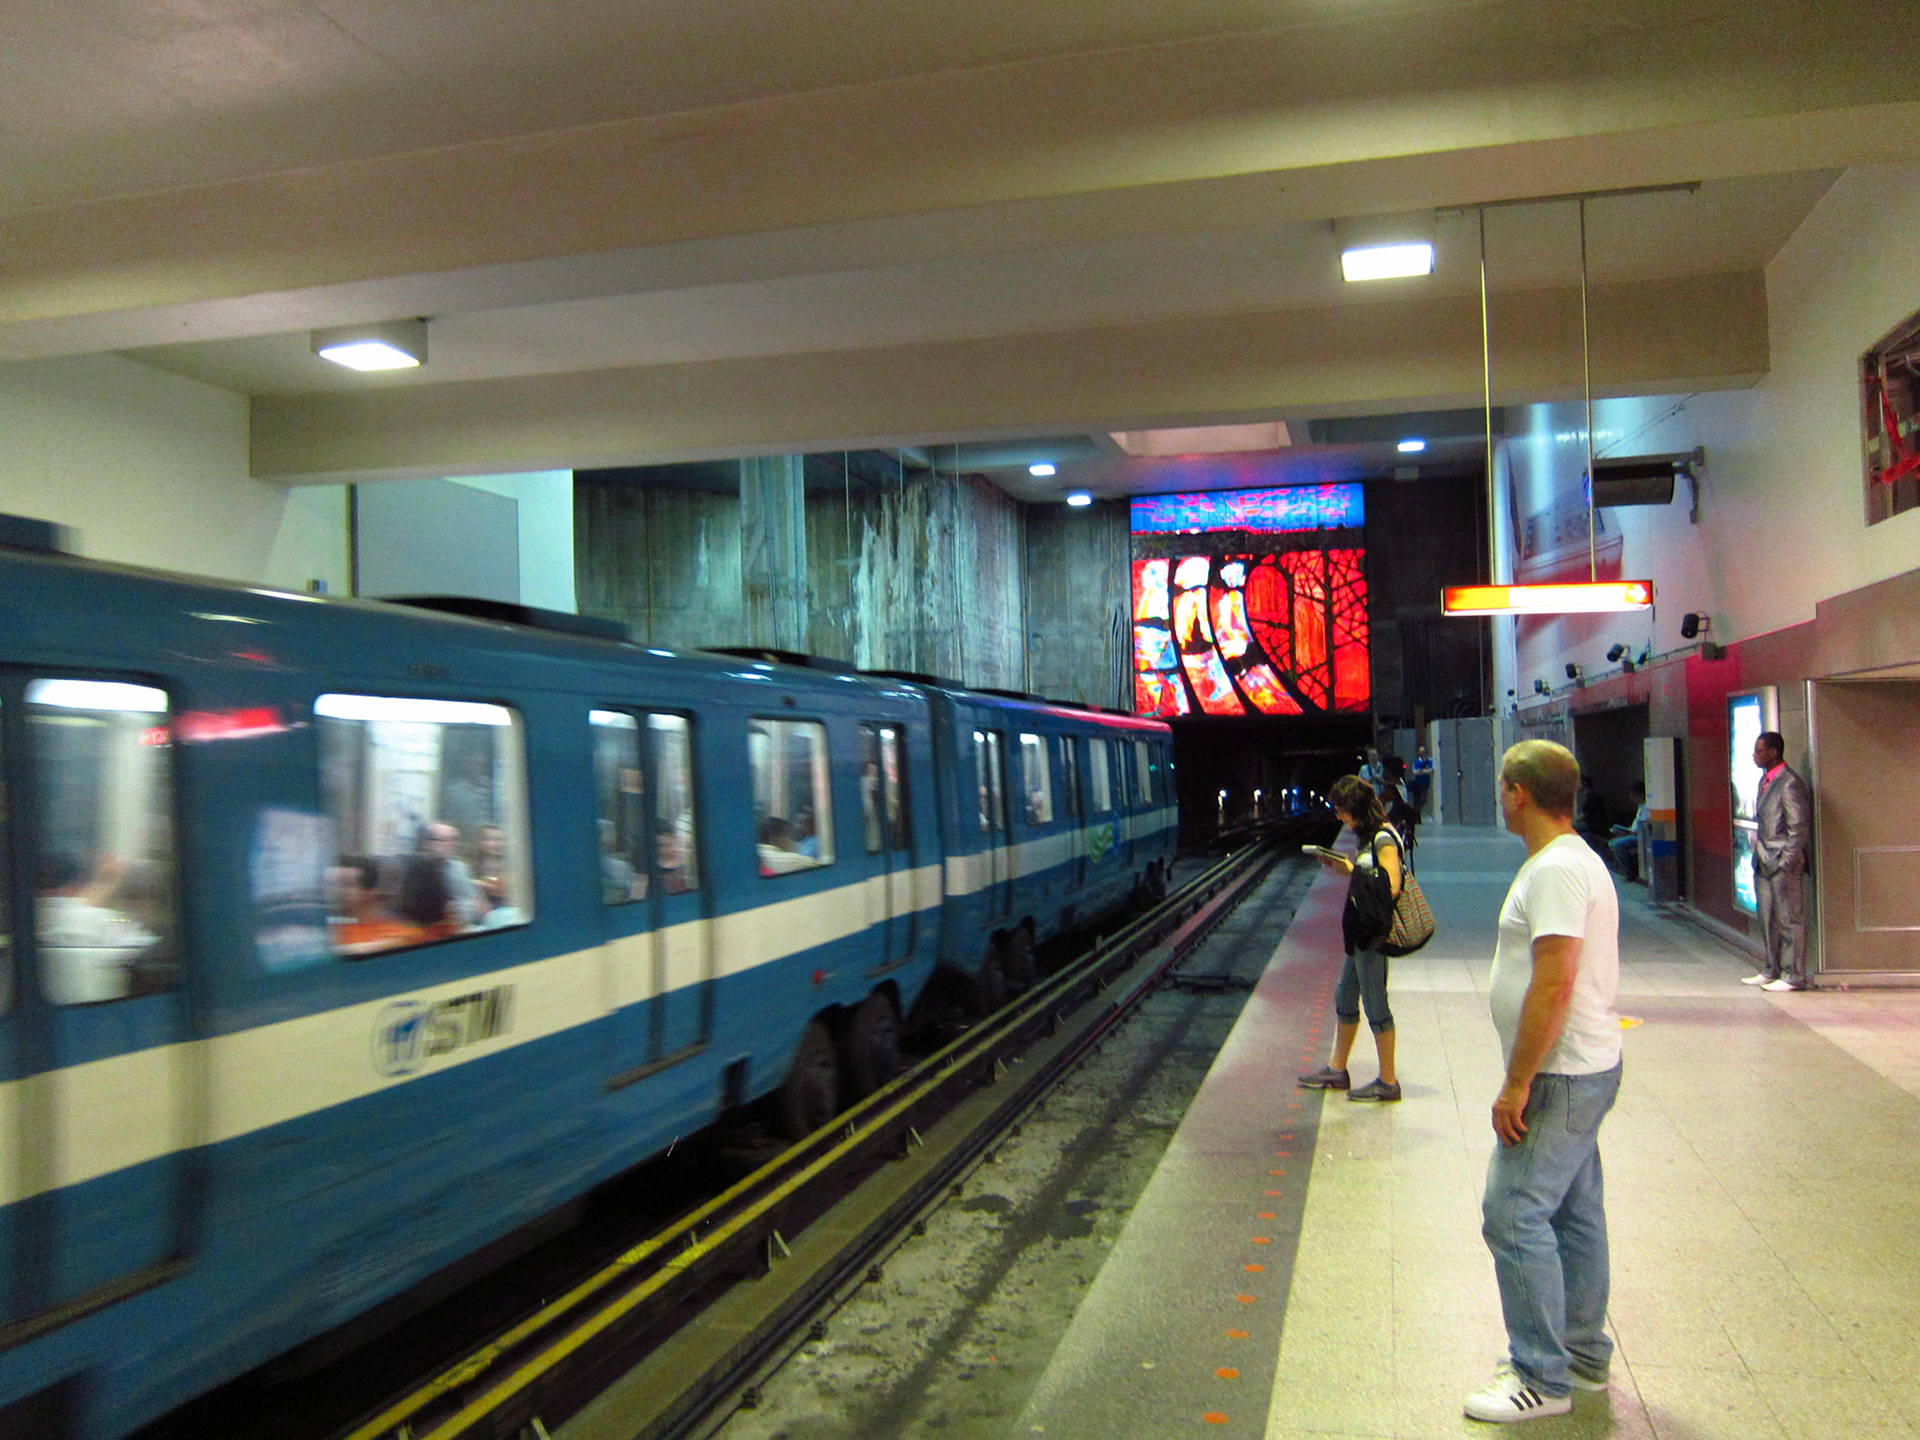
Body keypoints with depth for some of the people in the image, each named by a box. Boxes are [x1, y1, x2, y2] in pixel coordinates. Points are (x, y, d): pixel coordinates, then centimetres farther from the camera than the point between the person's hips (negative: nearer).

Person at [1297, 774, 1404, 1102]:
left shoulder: (1383, 839, -16)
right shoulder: (1371, 837, 12)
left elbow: (1392, 887, -22)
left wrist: (1351, 872, -17)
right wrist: (1346, 867, 4)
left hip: (1373, 931, -10)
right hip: (1361, 931, 10)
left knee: (1375, 1004, -1)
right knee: (1345, 999, 17)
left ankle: (1388, 1082, 9)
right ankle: (1337, 1070, 28)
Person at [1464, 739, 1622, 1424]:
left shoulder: (1555, 869, -21)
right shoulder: (1573, 860, 13)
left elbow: (1554, 985, -26)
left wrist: (1517, 1083, -22)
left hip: (1559, 1076, -11)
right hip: (1584, 1068, 11)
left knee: (1515, 1217, -6)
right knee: (1572, 1214, 18)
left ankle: (1542, 1379, 3)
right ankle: (1583, 1355, 30)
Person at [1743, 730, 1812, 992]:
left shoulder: (1790, 784, -15)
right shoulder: (1765, 781, 14)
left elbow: (1800, 829, -16)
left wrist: (1786, 863, -17)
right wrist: (1759, 853, 15)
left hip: (1784, 865, -9)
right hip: (1764, 863, 9)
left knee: (1789, 921, -2)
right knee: (1768, 921, 15)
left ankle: (1794, 976, 5)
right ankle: (1772, 970, 24)